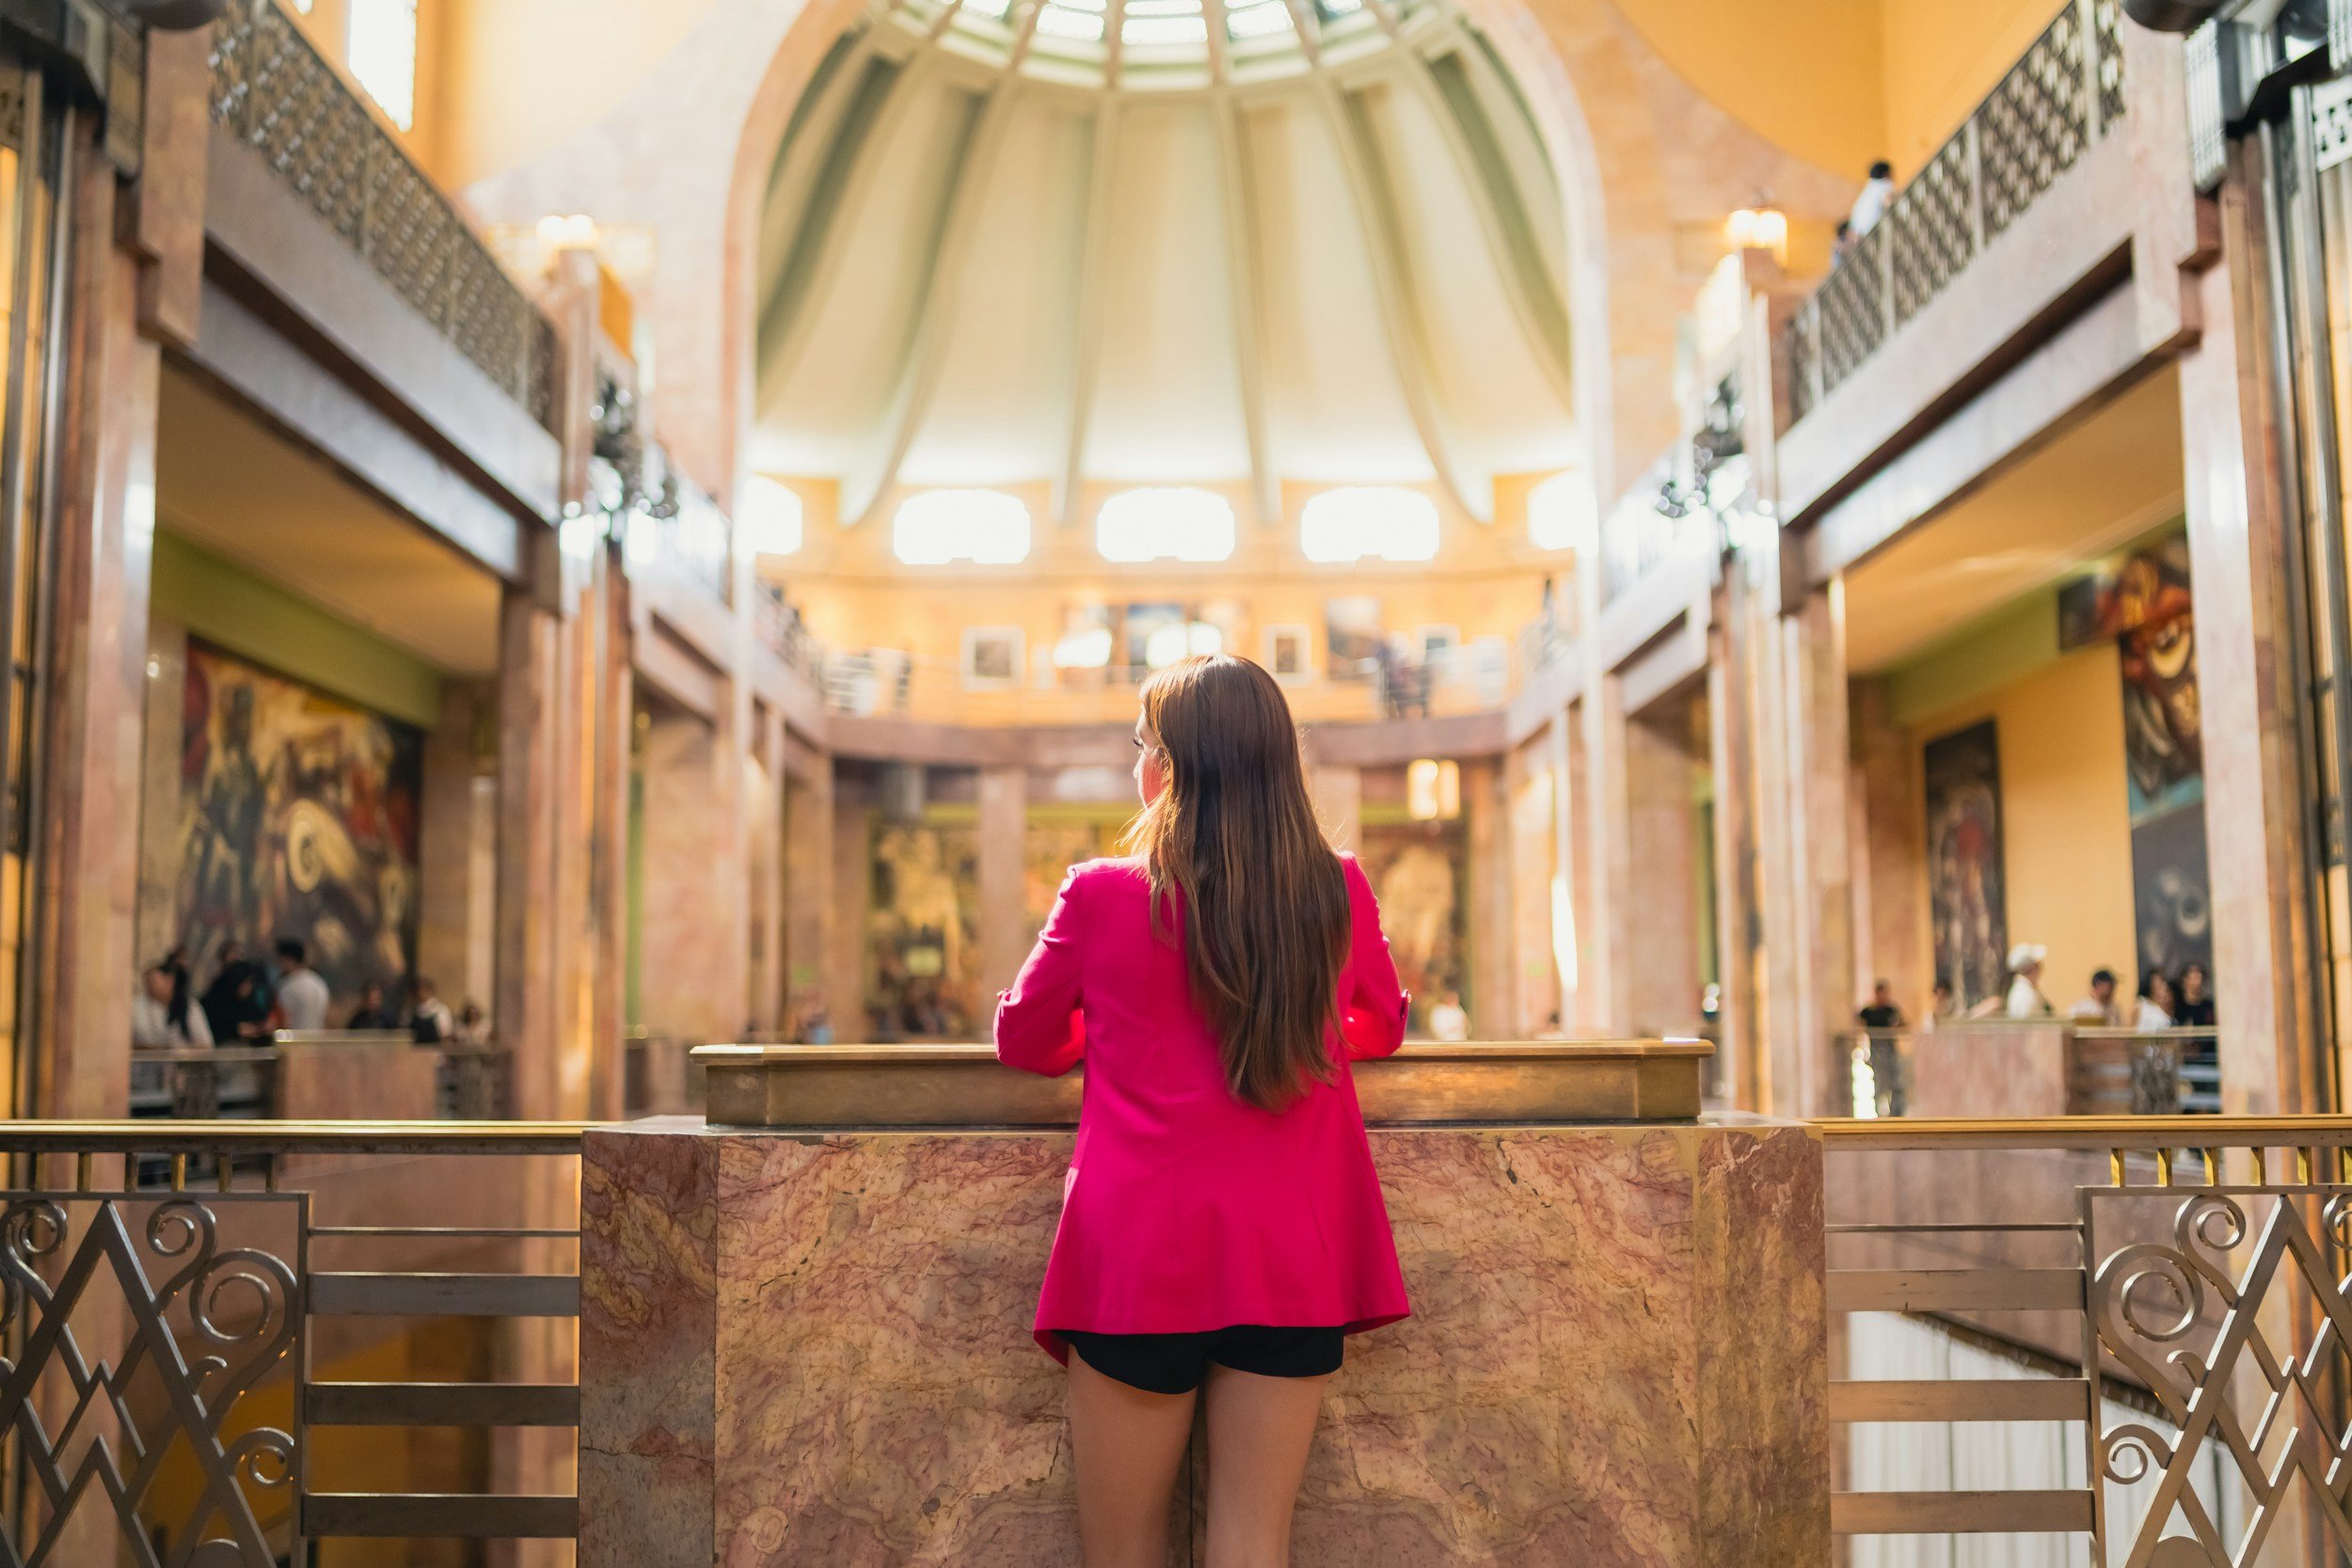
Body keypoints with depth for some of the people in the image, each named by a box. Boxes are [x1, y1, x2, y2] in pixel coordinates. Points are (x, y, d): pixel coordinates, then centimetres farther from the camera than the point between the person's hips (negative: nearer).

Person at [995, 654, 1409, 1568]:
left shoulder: (1099, 896, -7)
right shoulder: (1341, 894, -1)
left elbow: (1022, 1040, 9)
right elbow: (1383, 1026, 18)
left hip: (1138, 1256, -2)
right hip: (1291, 1259, 2)